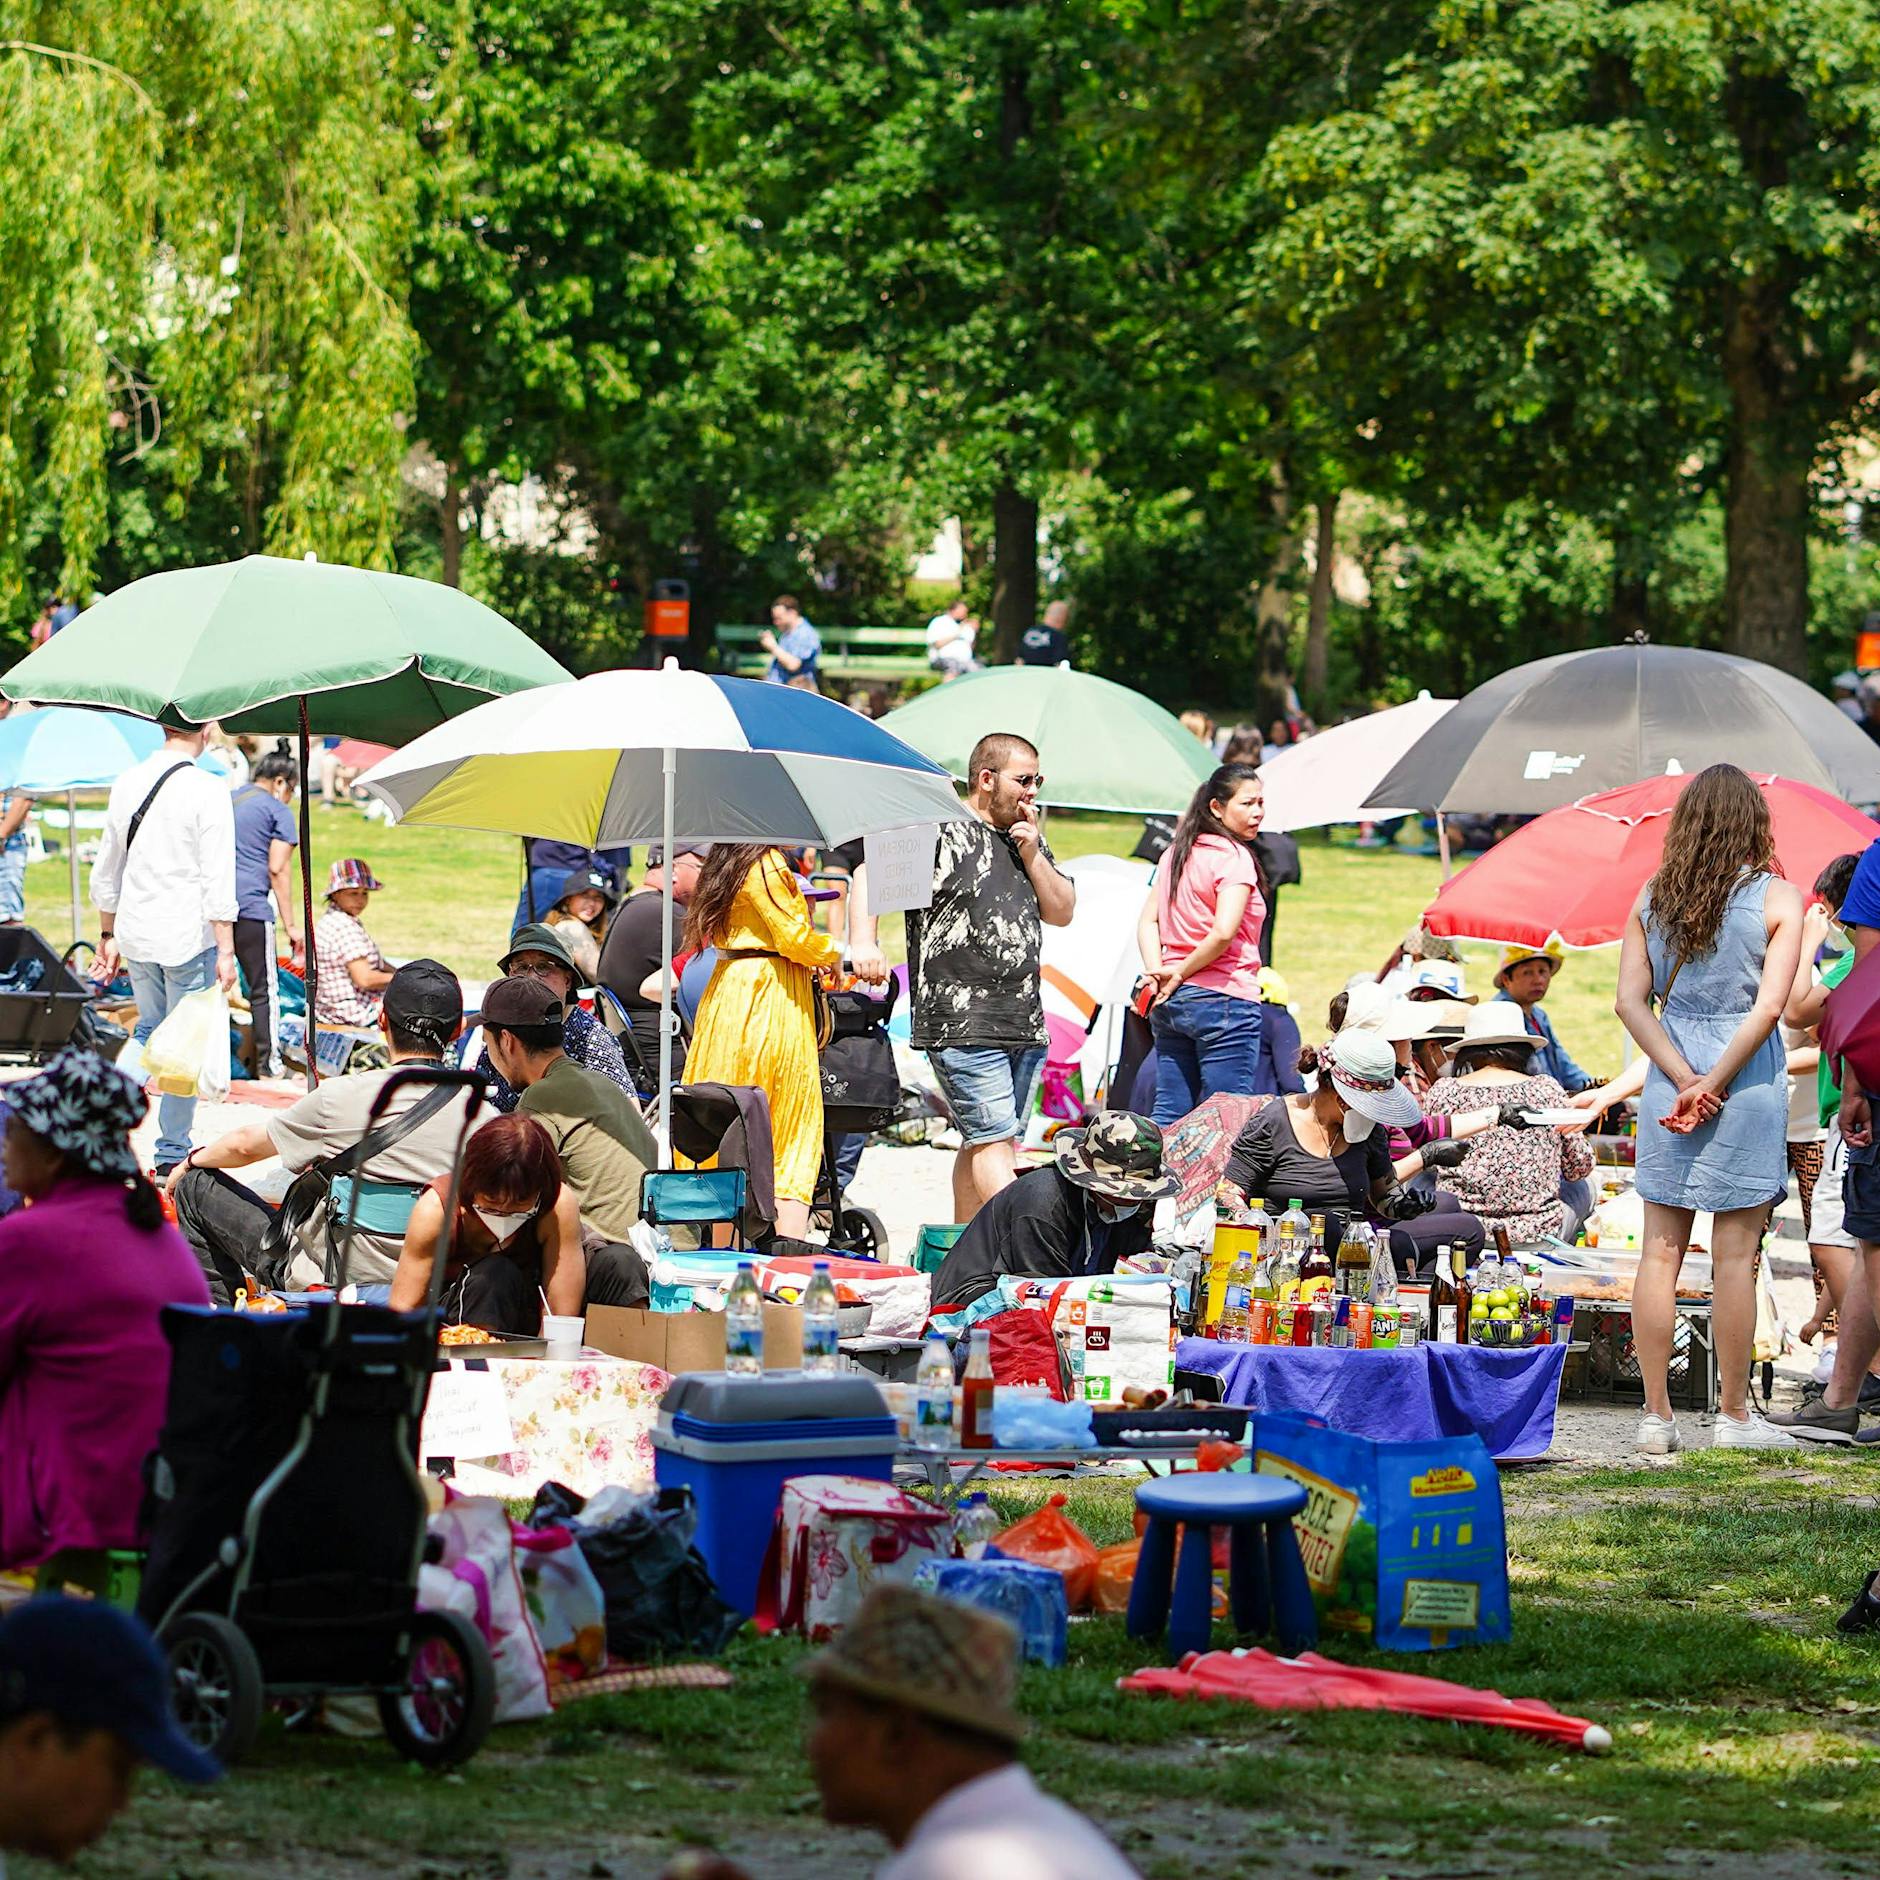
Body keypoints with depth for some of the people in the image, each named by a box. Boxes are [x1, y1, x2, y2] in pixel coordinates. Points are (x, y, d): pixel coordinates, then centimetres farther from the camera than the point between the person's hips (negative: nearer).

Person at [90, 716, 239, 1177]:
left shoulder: (126, 784, 7)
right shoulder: (206, 791, -12)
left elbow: (105, 871, 15)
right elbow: (218, 879, -16)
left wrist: (108, 936, 24)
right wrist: (225, 951, -14)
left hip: (136, 932, 6)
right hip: (188, 935, -6)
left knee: (149, 1032, 21)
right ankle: (172, 1155, 7)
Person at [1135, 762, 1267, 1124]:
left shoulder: (1178, 852, 14)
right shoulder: (1234, 857, -11)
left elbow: (1148, 921, 12)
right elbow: (1223, 932, -22)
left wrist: (1158, 973, 0)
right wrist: (1181, 975, -9)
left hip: (1171, 1001, 8)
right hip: (1224, 999, -8)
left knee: (1168, 1114, 11)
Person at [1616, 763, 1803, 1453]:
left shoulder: (1652, 897, 6)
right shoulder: (1776, 897, -5)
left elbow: (1630, 1000, -1)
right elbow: (1770, 1007, -14)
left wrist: (1684, 1079, -7)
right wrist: (1714, 1085, -11)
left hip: (1669, 1082, 3)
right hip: (1748, 1085, -3)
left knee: (1661, 1250, 7)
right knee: (1735, 1257, 2)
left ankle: (1656, 1416, 9)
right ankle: (1734, 1416, 7)